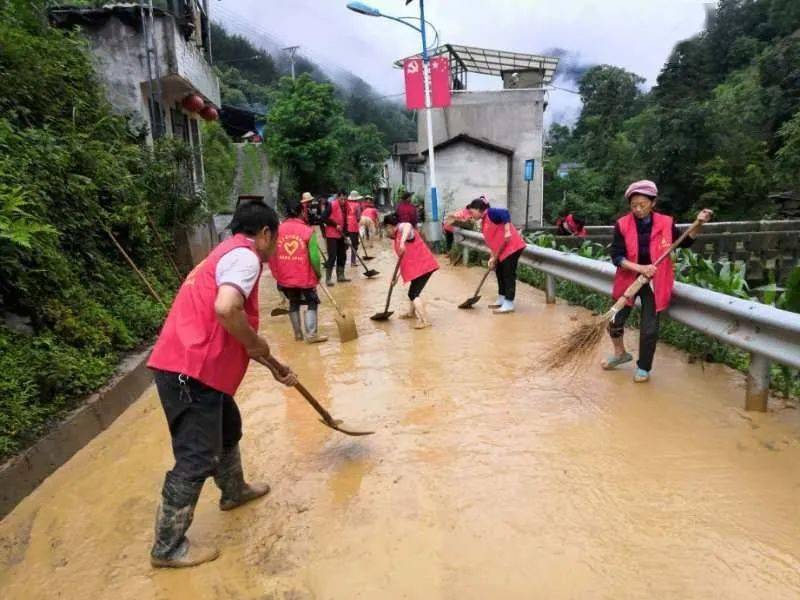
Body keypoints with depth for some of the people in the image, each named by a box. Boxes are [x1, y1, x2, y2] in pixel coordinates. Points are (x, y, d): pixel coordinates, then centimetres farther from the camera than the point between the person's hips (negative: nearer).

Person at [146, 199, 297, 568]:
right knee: (197, 458, -1)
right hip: (190, 370, -11)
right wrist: (256, 344, -12)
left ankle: (234, 491, 48)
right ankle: (168, 547, 14)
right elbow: (225, 309, -31)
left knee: (228, 428, 27)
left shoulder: (230, 253, 21)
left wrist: (276, 368, 29)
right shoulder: (245, 256, -11)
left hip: (194, 367, 11)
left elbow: (233, 334, 26)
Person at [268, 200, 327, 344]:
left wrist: (276, 274, 13)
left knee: (293, 303, 20)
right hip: (305, 276, -3)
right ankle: (311, 334, 3)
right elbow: (314, 256, -11)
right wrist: (318, 273, 4)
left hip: (285, 277, 4)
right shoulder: (308, 230, -10)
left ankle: (297, 333, 25)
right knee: (312, 303, 10)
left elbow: (272, 255, 2)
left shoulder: (278, 230, -1)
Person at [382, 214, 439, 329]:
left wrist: (402, 242, -50)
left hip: (422, 266, -10)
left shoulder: (402, 228, -10)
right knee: (412, 292, 25)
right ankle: (411, 313, 44)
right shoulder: (398, 235, 19)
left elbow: (408, 226, -38)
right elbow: (403, 257, 20)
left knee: (414, 294, -11)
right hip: (417, 267, 10)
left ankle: (425, 321, -13)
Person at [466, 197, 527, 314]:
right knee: (500, 272, 16)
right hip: (502, 250, 10)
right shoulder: (483, 223, 14)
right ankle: (501, 300, 28)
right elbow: (491, 241, 13)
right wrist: (493, 258, 5)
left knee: (509, 274, -6)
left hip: (512, 246, -10)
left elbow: (505, 213, -30)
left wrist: (507, 231, -31)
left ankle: (509, 304, -2)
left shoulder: (491, 213, -12)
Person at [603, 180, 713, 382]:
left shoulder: (665, 223, -7)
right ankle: (620, 353, 37)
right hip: (629, 279, 1)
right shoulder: (622, 225, -10)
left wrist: (698, 224, -4)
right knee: (615, 322, 9)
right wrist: (639, 268, -25)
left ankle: (643, 367, 23)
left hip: (654, 283, -1)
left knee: (649, 329, 2)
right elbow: (616, 256, -13)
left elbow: (684, 243, 10)